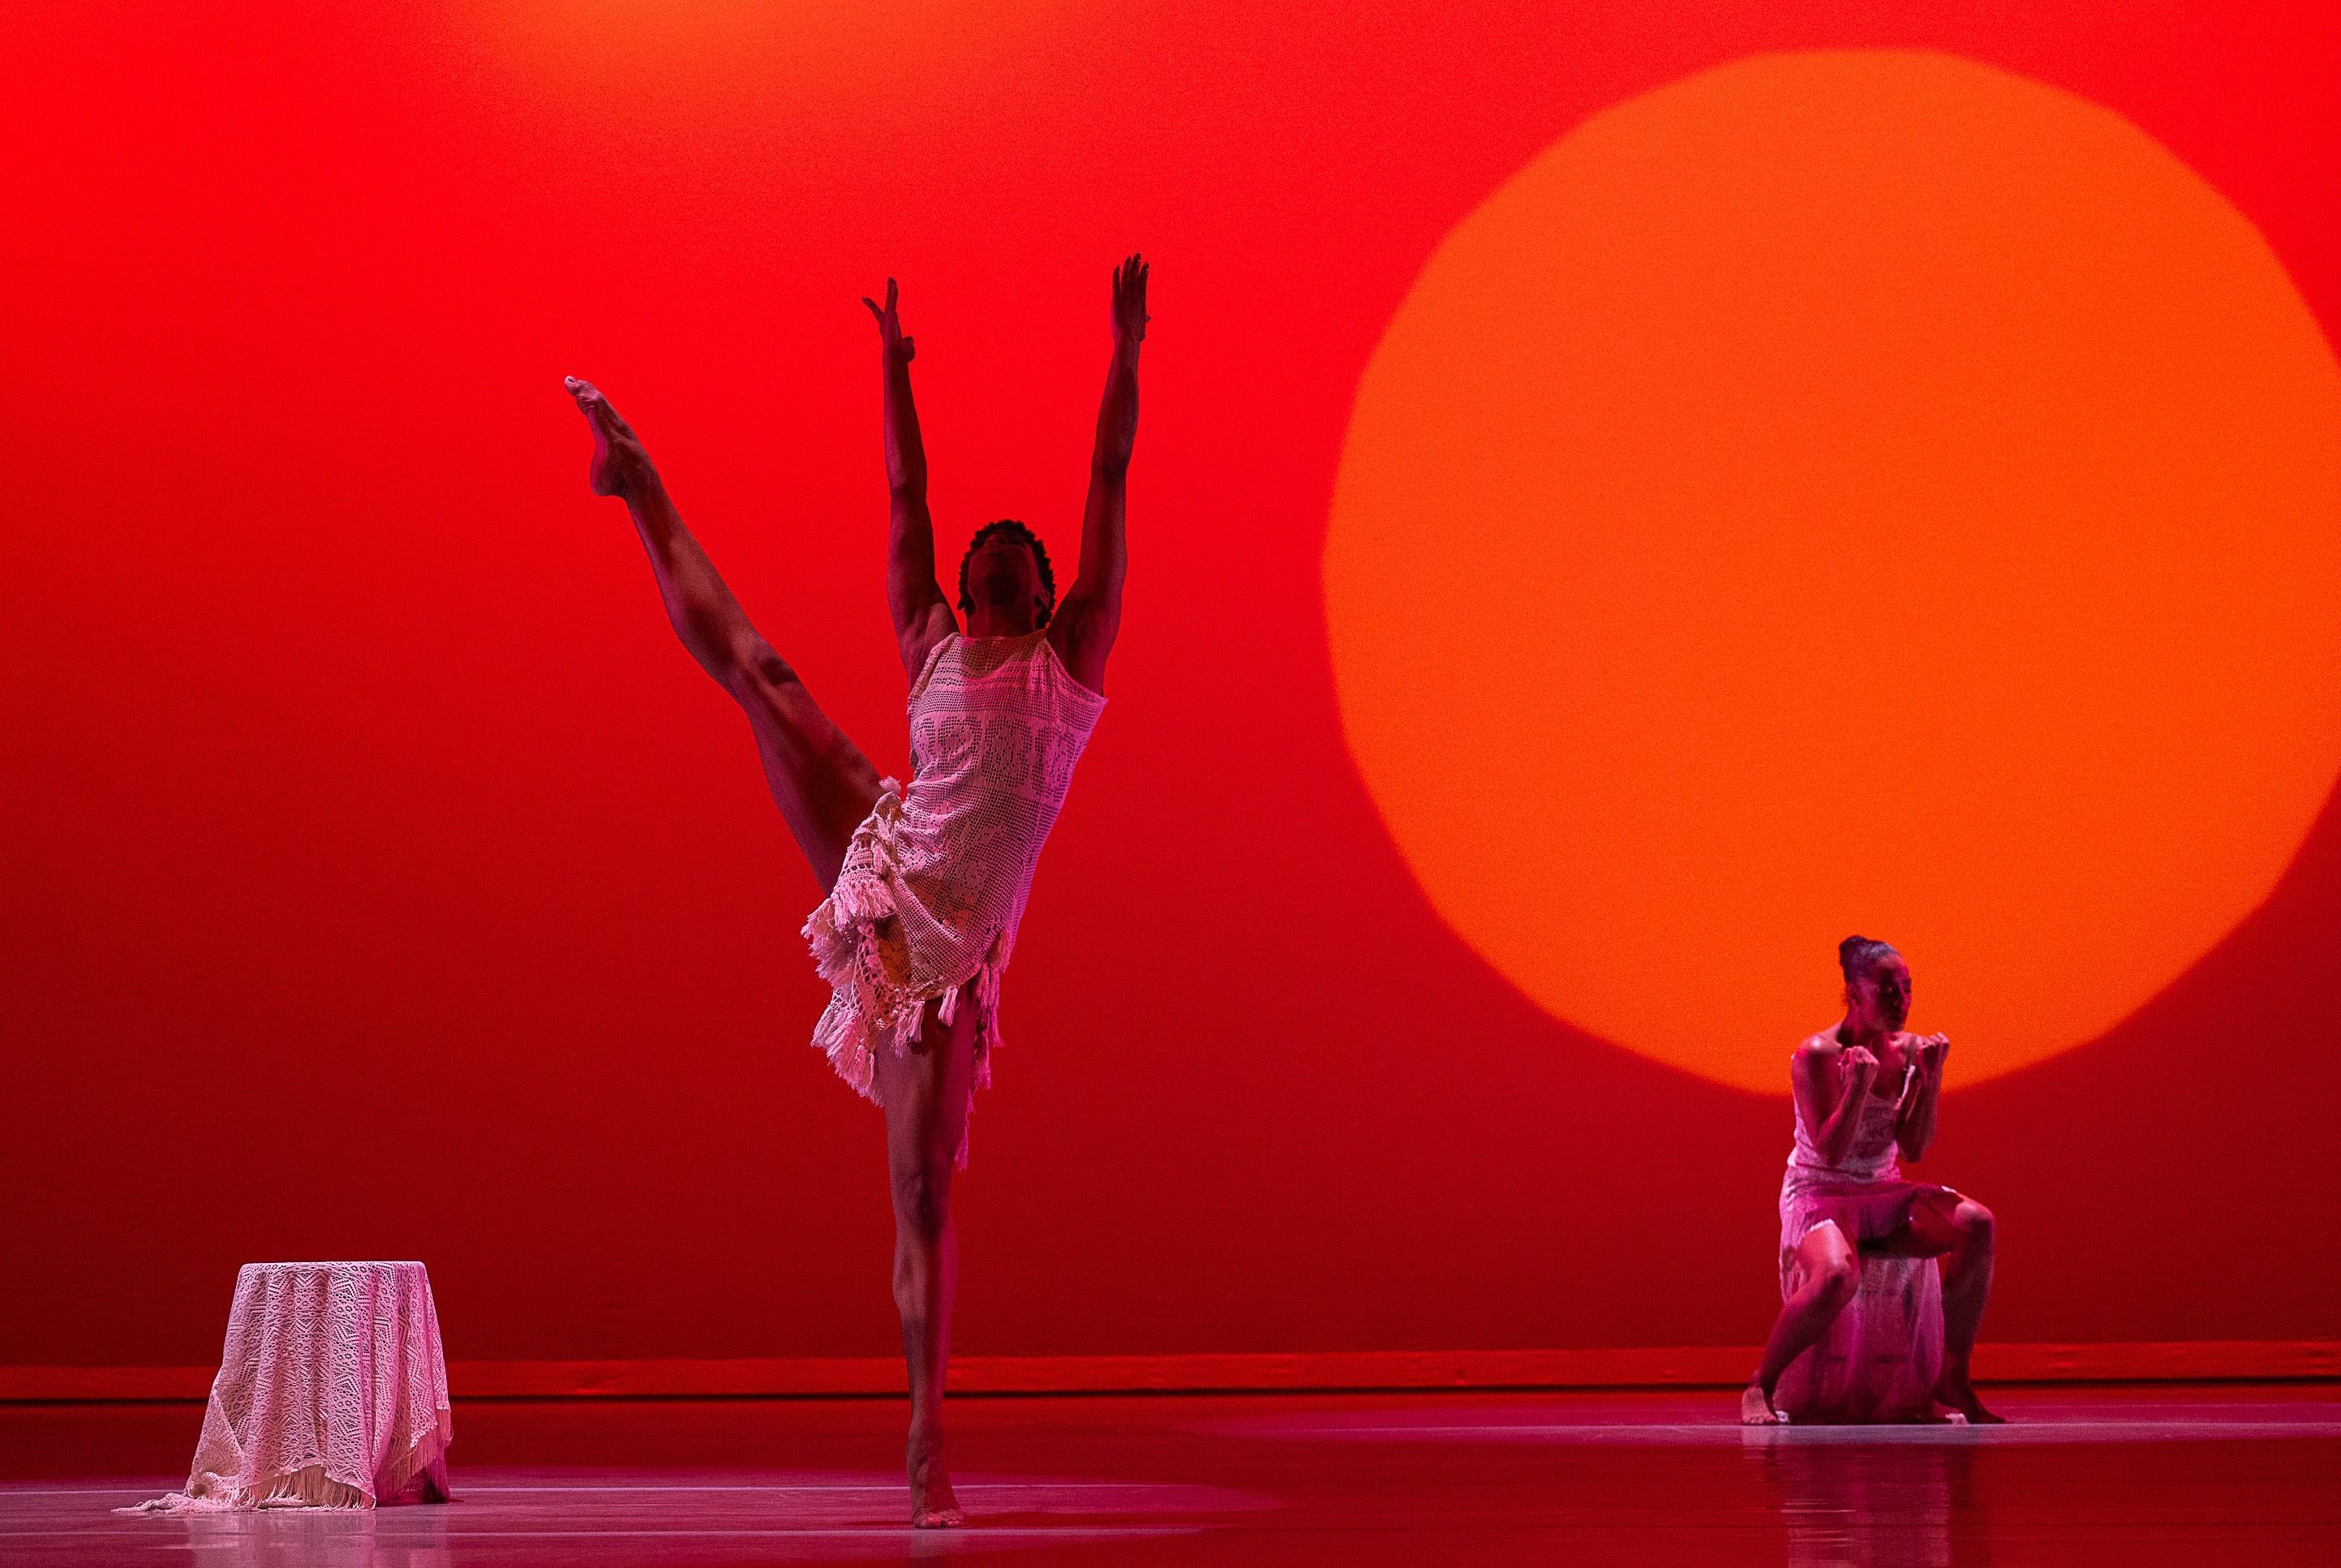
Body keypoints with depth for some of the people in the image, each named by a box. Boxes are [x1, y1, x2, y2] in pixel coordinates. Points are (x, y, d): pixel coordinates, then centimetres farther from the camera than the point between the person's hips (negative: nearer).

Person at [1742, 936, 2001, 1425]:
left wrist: (1929, 1079, -13)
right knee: (1837, 1275, -39)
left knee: (1976, 1223, -23)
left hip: (1882, 1193, 6)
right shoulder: (1817, 1055, -14)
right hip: (1819, 1194, -5)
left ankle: (1953, 1379, -13)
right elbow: (1829, 1153, -19)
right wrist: (1859, 1087, -30)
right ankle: (1760, 1386, -16)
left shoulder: (1909, 1051, 2)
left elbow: (1914, 1149, -3)